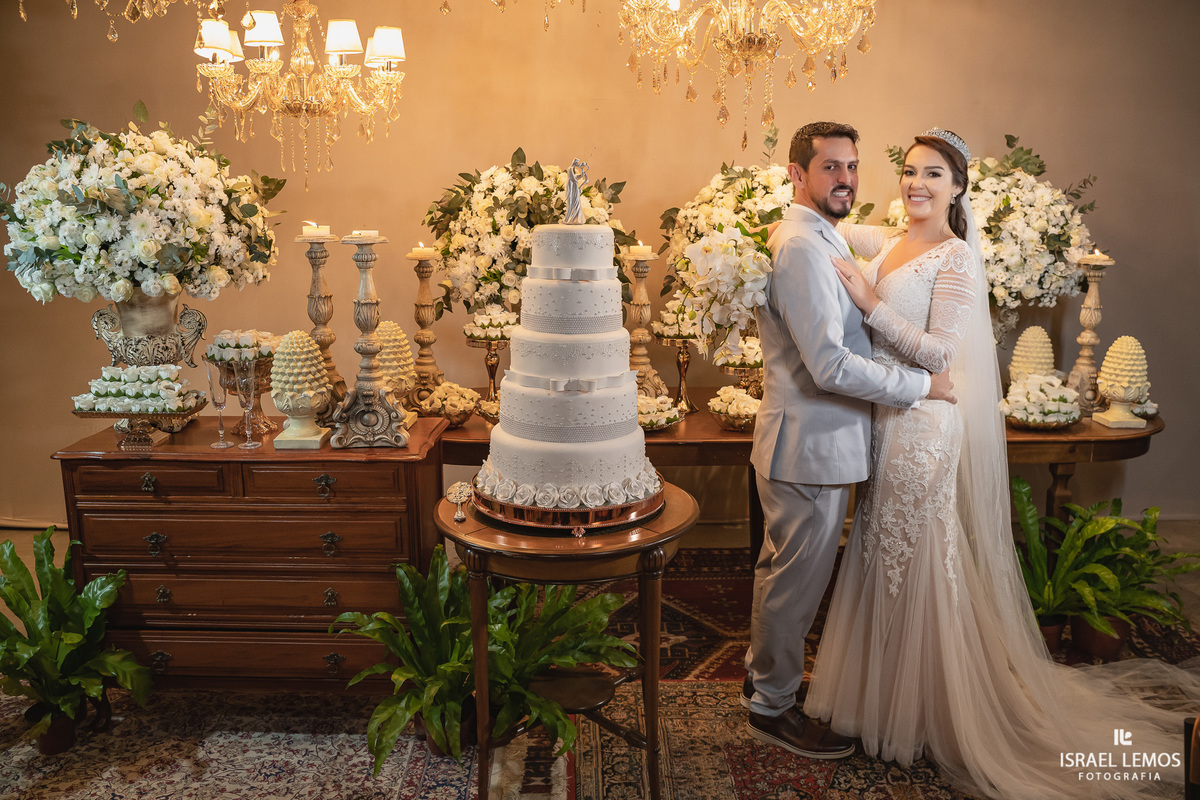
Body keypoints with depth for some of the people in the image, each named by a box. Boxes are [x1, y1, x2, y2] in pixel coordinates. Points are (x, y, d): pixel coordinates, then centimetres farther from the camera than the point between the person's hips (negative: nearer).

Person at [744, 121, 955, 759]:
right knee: (797, 580, 5)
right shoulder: (804, 246, -21)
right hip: (810, 443, -11)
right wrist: (921, 385, -17)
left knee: (782, 572, 22)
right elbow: (832, 367, -27)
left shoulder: (819, 238, 14)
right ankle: (772, 707, 23)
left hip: (808, 437, 11)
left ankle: (763, 677, 40)